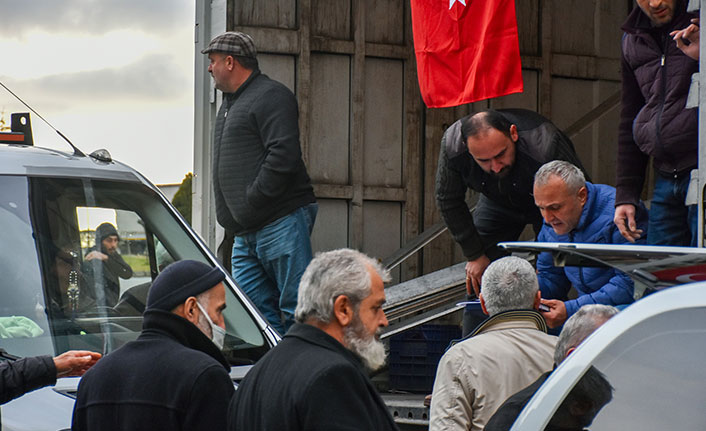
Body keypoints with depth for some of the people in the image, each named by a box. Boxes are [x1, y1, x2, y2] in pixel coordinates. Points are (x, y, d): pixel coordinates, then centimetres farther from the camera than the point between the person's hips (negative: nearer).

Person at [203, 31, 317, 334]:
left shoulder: (271, 96, -7)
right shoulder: (230, 103, 23)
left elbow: (283, 157, -18)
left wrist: (250, 202, -18)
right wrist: (232, 214, 15)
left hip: (281, 224, -9)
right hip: (246, 235, 10)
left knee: (296, 311, -8)